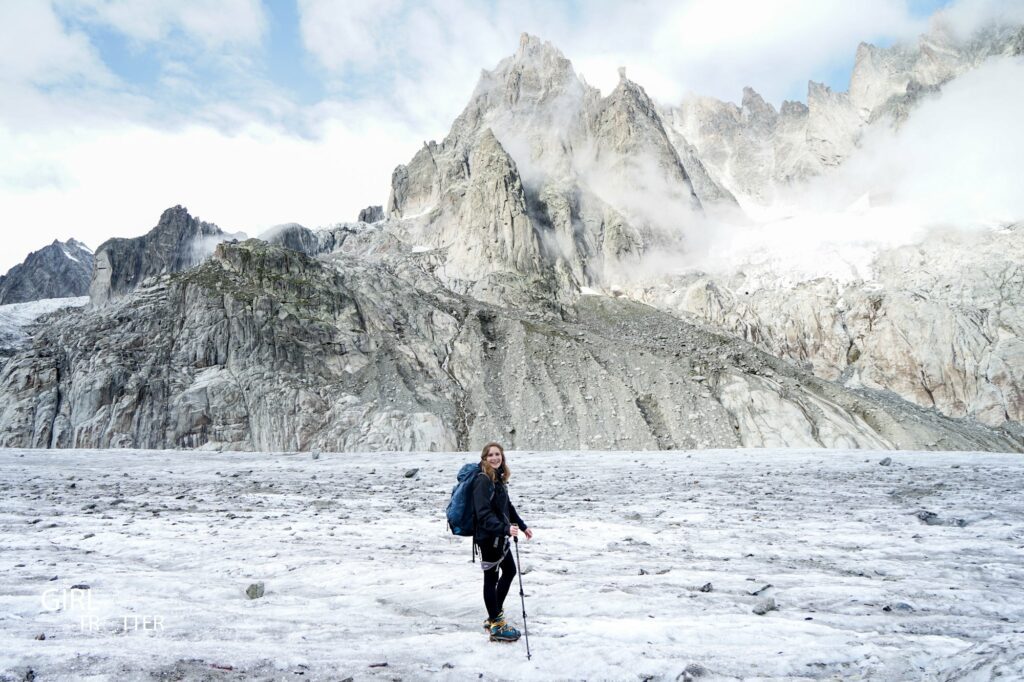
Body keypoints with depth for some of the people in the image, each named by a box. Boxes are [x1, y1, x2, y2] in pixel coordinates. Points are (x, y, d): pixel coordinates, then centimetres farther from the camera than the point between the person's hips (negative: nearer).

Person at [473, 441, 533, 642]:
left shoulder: (499, 478, 8)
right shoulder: (483, 480, -19)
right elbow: (484, 514, -26)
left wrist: (522, 526, 19)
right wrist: (505, 528, -36)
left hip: (500, 537, 9)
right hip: (488, 537, -9)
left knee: (510, 571, 20)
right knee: (492, 577, 2)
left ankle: (495, 614, 34)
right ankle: (496, 626, 13)